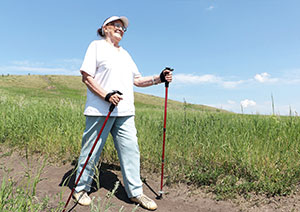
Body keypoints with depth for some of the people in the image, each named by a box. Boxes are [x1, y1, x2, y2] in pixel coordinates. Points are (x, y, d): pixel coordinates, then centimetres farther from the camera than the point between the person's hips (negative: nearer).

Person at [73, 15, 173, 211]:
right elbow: (86, 76, -4)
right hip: (100, 110, -5)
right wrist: (106, 95, -17)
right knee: (91, 151, 3)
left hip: (125, 111, 6)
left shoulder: (125, 53, 26)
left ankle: (136, 192, 14)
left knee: (131, 150, 3)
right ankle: (81, 188, 23)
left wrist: (159, 78, 8)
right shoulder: (97, 46, 7)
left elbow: (137, 80, 22)